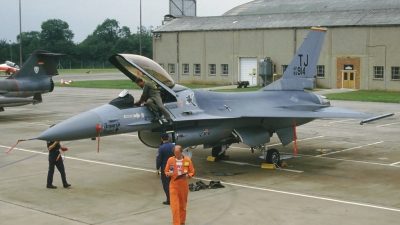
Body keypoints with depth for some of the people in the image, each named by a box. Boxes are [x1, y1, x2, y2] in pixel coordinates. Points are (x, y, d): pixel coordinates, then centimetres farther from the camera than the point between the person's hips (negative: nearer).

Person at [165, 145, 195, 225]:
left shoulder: (187, 160, -4)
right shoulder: (170, 160, -3)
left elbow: (192, 172, 4)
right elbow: (166, 171, 6)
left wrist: (188, 175, -17)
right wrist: (168, 174, -16)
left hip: (184, 186, 1)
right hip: (173, 186, -1)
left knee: (183, 205, 14)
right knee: (174, 206, -9)